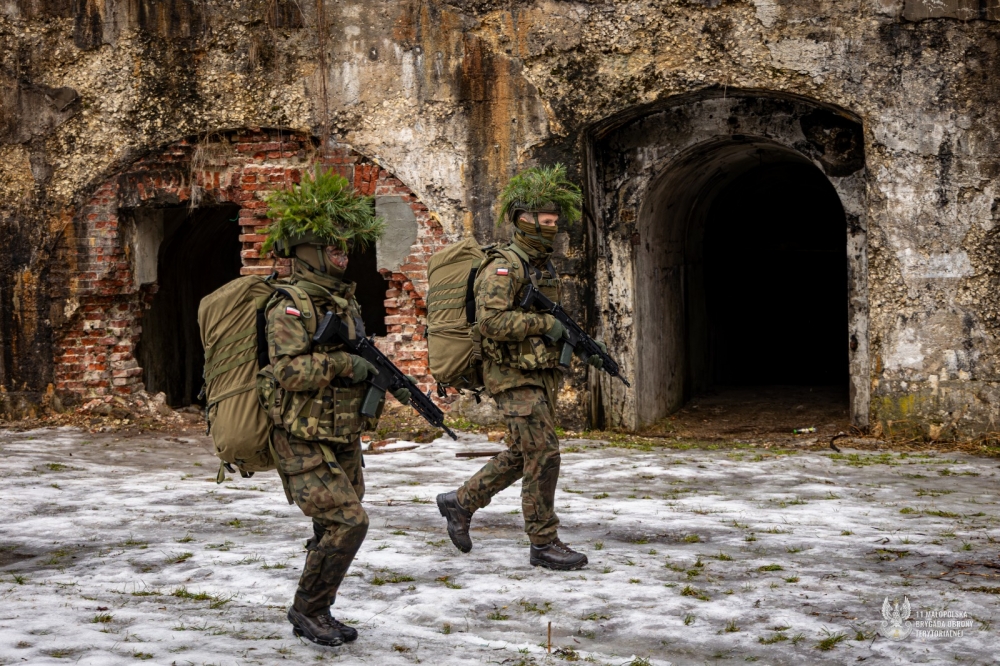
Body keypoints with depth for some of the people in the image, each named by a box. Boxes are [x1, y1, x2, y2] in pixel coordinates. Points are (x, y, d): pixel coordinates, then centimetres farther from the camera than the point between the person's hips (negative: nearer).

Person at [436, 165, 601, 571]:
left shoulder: (544, 265, 14)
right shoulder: (503, 266, -15)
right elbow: (491, 320, -27)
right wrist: (545, 323, -23)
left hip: (542, 374, 9)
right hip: (514, 377, -9)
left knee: (521, 455, 14)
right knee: (543, 455, -8)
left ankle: (460, 503, 29)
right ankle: (544, 544, 1)